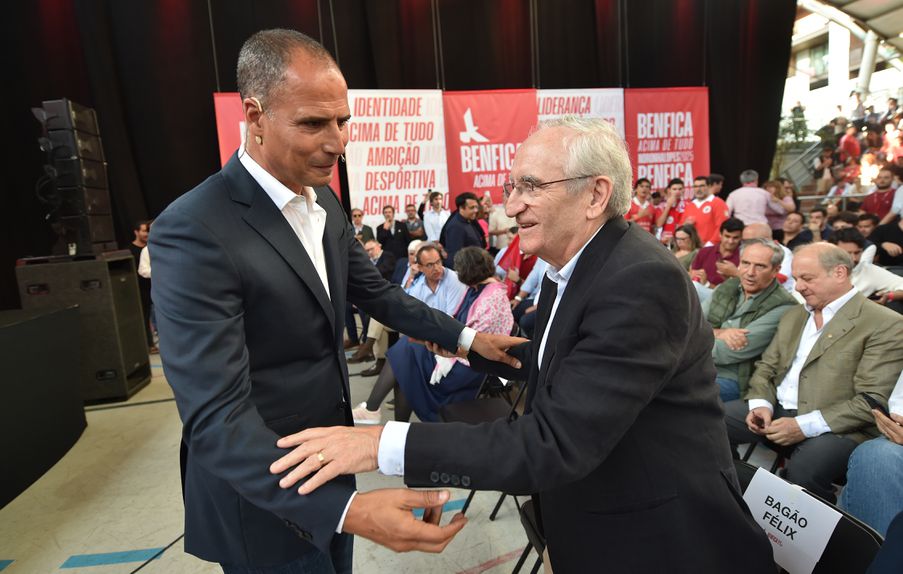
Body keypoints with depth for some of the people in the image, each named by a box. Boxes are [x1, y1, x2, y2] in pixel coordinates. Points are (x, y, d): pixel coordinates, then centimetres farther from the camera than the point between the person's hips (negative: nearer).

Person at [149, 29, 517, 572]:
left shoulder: (323, 200, -1)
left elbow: (376, 292, 8)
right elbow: (216, 416, -29)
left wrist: (465, 336, 1)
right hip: (263, 497, -6)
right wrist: (350, 509, -39)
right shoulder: (195, 231, -26)